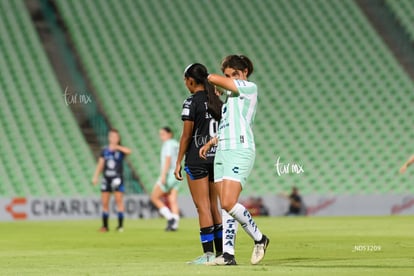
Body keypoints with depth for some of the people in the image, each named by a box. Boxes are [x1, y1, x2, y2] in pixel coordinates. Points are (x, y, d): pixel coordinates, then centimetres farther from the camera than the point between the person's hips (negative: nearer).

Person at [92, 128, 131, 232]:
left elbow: (128, 151, -22)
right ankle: (105, 226, 8)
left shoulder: (120, 149, 0)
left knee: (119, 200, -8)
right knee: (104, 202, 2)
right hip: (106, 178, 3)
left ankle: (120, 225, -5)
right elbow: (100, 164, 9)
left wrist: (117, 147, -23)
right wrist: (96, 176, 0)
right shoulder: (104, 151, 8)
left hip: (117, 178, -3)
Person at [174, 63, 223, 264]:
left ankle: (208, 253, -8)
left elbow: (186, 135, -11)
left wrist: (178, 162, -6)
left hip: (197, 158, -7)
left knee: (203, 207, -6)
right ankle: (221, 251, 11)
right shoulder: (217, 101, 10)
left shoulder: (192, 102, -10)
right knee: (213, 207, 12)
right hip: (216, 156, 7)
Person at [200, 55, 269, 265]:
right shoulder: (231, 96, 23)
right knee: (225, 205, 2)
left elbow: (214, 79, -8)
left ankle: (259, 239, -1)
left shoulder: (250, 88, -3)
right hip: (222, 152, 9)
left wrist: (207, 77, 14)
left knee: (229, 203, -18)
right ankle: (228, 254, 0)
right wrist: (210, 143, 20)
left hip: (240, 151, -9)